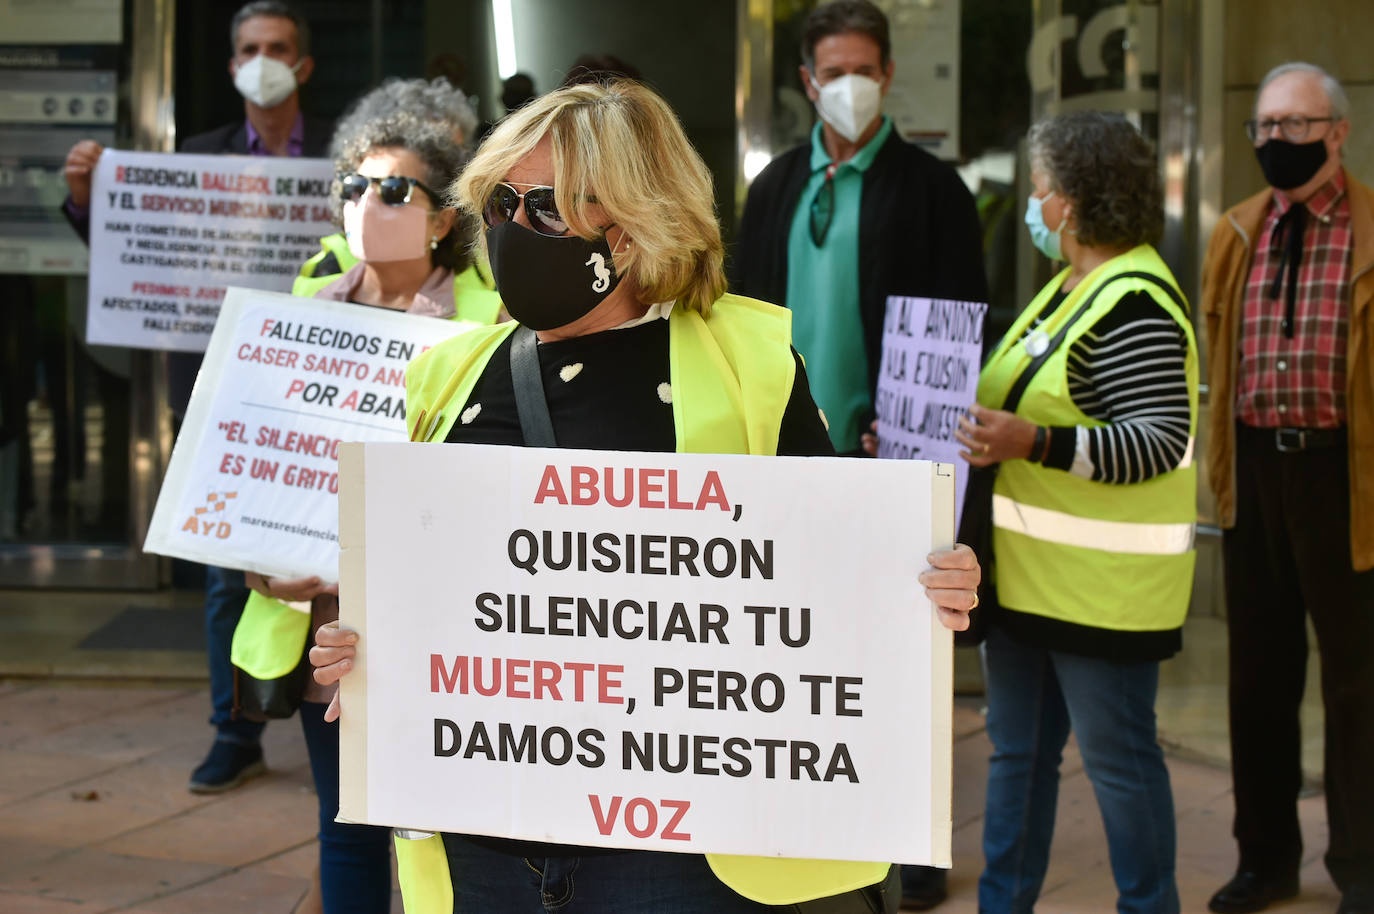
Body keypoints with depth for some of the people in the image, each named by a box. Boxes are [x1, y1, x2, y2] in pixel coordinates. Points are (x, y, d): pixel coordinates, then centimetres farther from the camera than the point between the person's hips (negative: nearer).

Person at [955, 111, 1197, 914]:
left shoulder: (1135, 303, -18)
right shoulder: (1068, 289, 13)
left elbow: (1160, 442, -25)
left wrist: (1032, 444, -32)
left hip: (1102, 581, -10)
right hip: (1029, 573, 10)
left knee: (1118, 758, 1)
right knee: (1018, 752, 15)